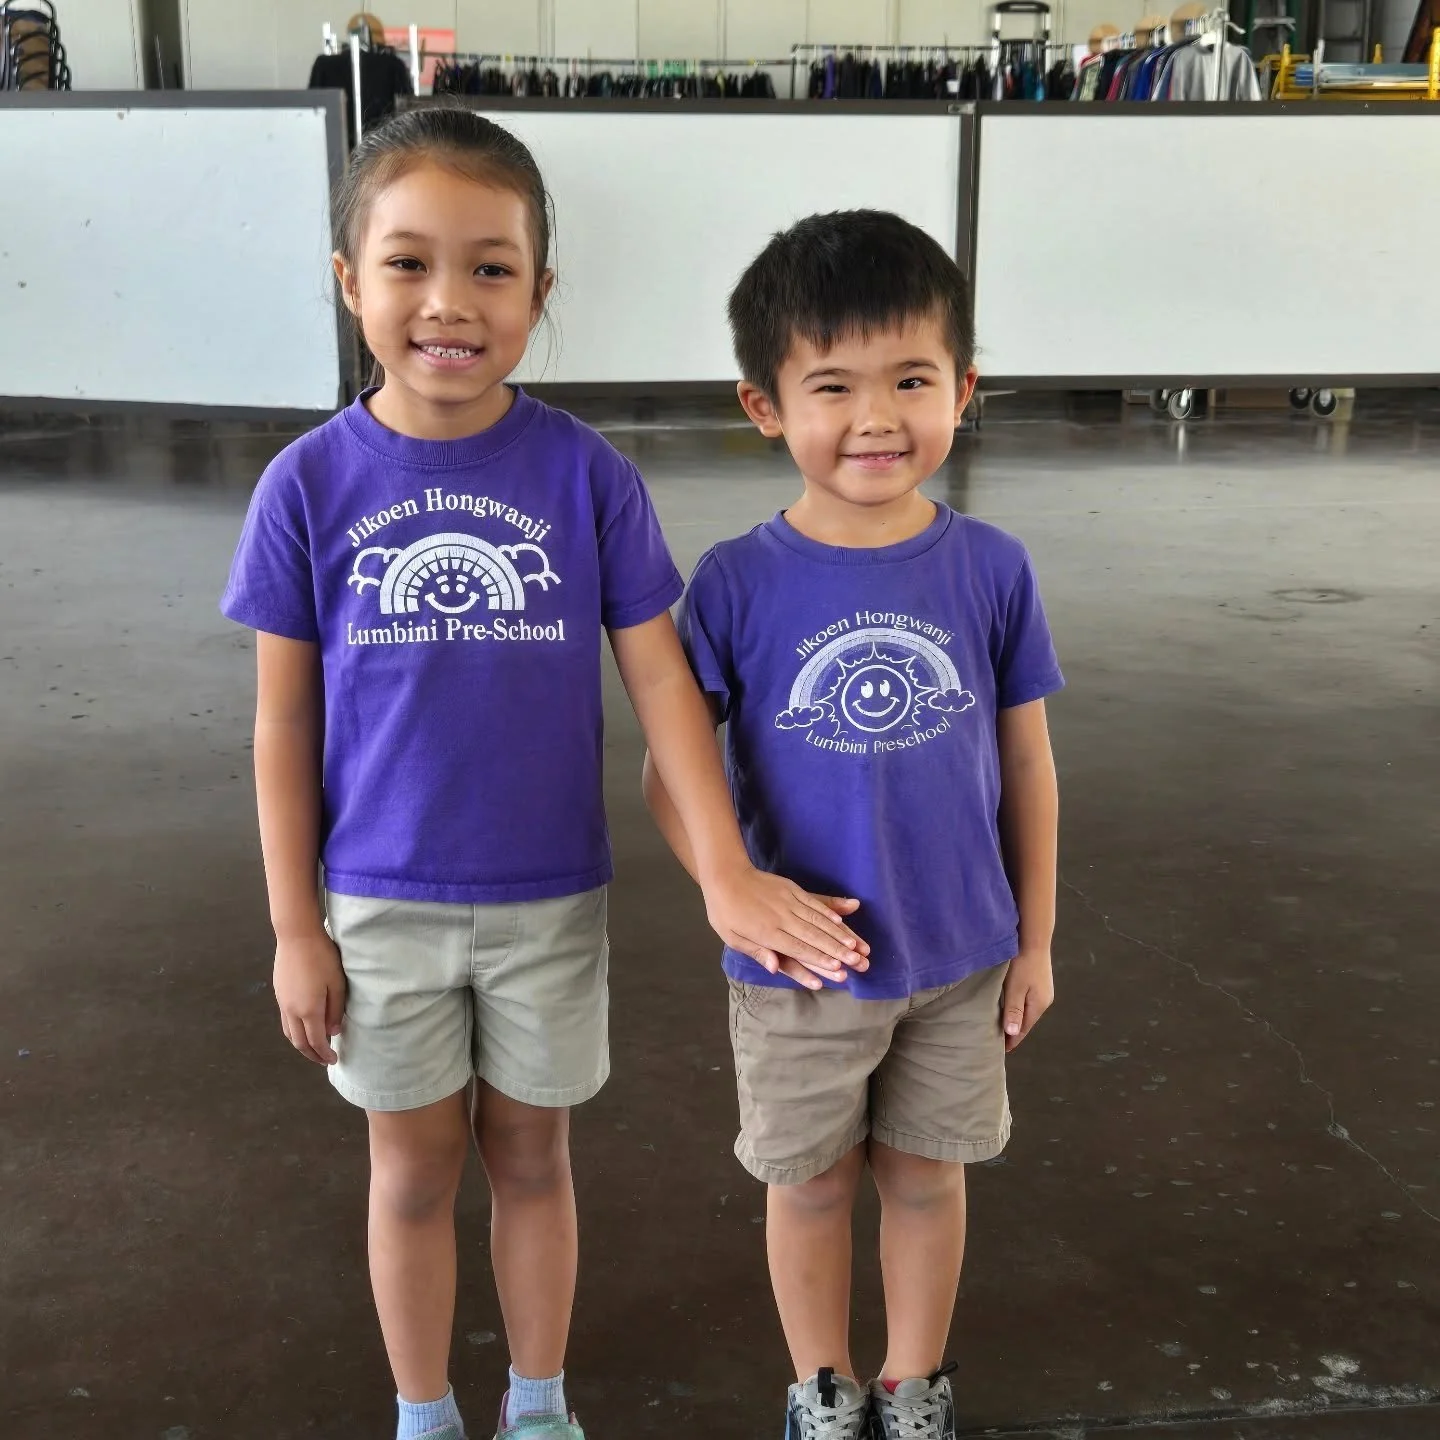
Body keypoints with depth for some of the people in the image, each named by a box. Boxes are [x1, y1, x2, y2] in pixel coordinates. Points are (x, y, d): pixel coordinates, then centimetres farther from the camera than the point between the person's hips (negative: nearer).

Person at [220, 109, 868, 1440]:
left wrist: (725, 870, -17)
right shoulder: (311, 484, -9)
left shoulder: (588, 475, -11)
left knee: (530, 1156, 18)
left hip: (549, 897, 0)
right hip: (379, 903, 0)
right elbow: (285, 722, -3)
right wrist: (295, 926, -2)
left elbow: (662, 679, -8)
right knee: (414, 1167, 17)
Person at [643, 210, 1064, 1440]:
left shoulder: (992, 570, -10)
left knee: (927, 1173, 19)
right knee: (810, 1181, 18)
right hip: (799, 969, -1)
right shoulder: (740, 584, -14)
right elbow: (673, 771, -7)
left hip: (961, 960, 1)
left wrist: (1034, 941, 4)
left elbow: (1027, 764, 0)